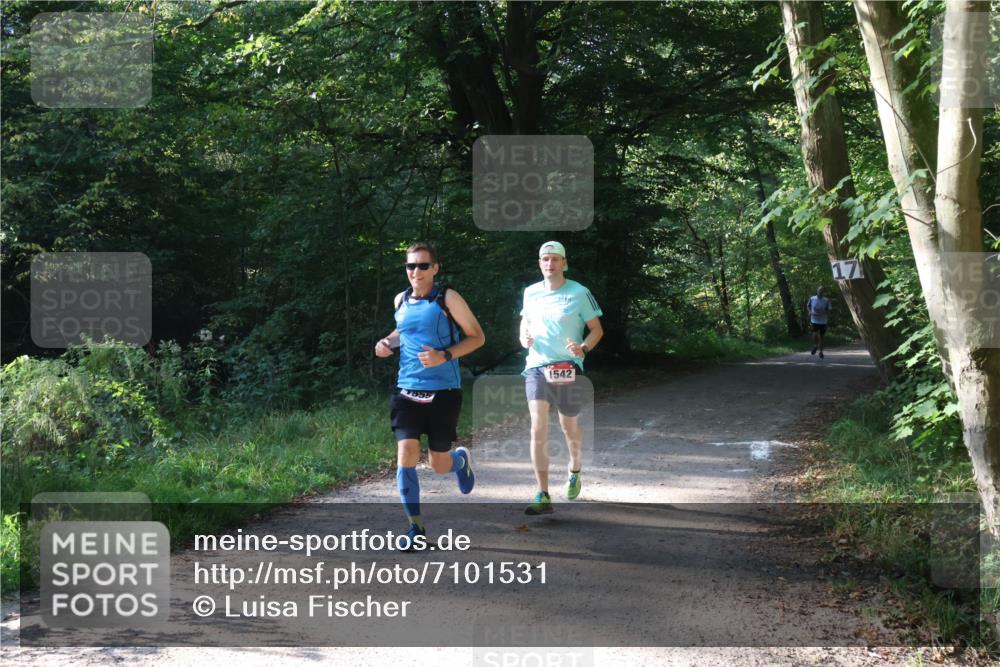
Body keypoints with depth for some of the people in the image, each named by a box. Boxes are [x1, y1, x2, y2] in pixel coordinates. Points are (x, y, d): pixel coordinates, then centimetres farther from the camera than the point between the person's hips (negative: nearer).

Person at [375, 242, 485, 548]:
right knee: (406, 456, -13)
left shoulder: (448, 299, -7)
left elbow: (477, 337, -3)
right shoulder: (401, 300, 7)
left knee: (440, 465, 6)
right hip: (407, 392, 3)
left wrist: (444, 356, -18)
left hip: (443, 393, -3)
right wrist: (388, 342, 6)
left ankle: (461, 460, 45)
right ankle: (416, 528, -2)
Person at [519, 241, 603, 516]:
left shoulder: (579, 292, -3)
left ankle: (574, 473, 45)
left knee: (570, 428, 14)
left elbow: (597, 329, 1)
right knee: (538, 431, -10)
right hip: (536, 367, 2)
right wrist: (524, 338, 2)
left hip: (568, 368, -2)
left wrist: (583, 348, -18)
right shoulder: (531, 292, 8)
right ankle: (543, 496, -10)